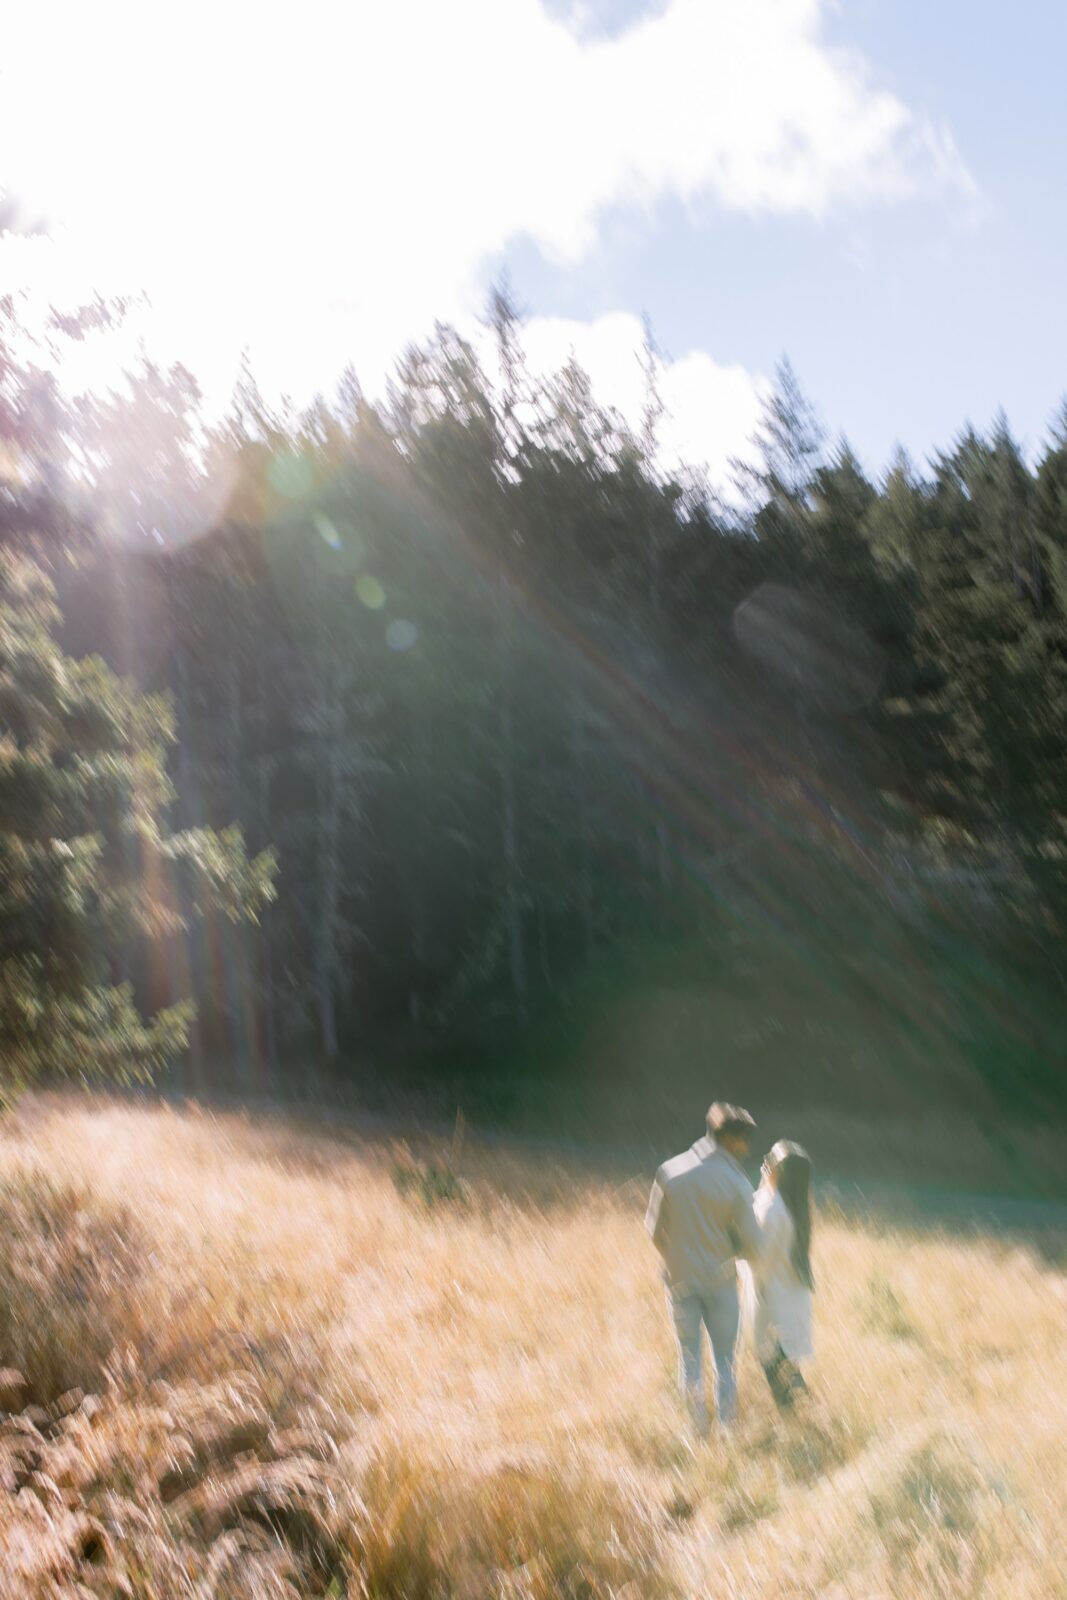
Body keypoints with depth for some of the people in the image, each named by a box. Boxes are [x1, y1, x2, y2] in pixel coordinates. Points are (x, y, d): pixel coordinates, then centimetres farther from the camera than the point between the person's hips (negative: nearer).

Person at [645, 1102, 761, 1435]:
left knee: (690, 1358, 14)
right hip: (720, 1280, -2)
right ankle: (727, 1428, 19)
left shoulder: (669, 1172, -8)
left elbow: (654, 1226, 0)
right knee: (724, 1359, 15)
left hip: (680, 1280, 2)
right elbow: (751, 1244, -12)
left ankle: (699, 1432, 17)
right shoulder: (736, 1183, -15)